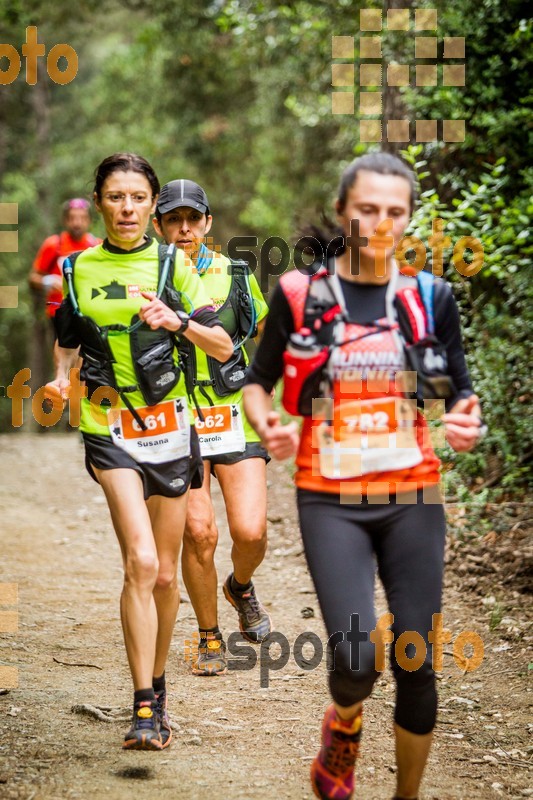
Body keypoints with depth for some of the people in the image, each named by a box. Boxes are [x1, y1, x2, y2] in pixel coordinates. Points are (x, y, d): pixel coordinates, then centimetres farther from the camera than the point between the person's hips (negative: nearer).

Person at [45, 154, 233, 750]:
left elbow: (223, 348, 0)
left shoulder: (171, 266, 2)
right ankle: (145, 709, -16)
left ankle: (156, 685, 31)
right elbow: (67, 342, 18)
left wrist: (177, 320, -18)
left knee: (164, 575, 9)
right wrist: (61, 379, -2)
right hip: (108, 429, -1)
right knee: (140, 563, -19)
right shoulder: (77, 269, 4)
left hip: (169, 426, 2)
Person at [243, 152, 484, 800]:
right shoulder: (301, 293, -2)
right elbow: (256, 381, 8)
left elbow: (459, 391, 9)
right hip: (331, 502, -2)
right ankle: (343, 729, 21)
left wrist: (465, 421, -14)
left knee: (415, 663, 0)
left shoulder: (430, 296, 3)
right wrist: (265, 425, -13)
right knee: (357, 656, -15)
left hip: (412, 502, 2)